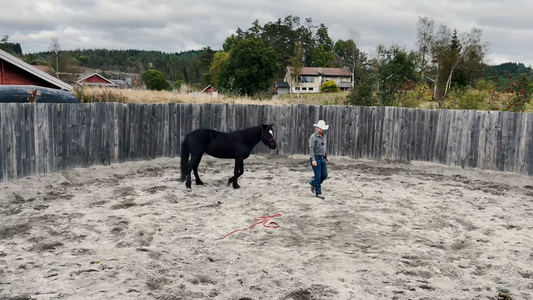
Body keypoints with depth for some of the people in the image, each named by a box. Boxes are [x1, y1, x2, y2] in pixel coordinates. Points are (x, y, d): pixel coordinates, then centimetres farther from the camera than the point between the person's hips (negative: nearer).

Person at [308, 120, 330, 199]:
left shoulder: (323, 136, 12)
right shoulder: (313, 137, -11)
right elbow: (311, 149, -16)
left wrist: (326, 157, 15)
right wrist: (313, 160, -24)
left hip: (322, 159, 7)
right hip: (315, 159, -7)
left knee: (324, 175, 4)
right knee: (318, 176, -6)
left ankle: (313, 183, 29)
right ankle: (318, 193, 3)